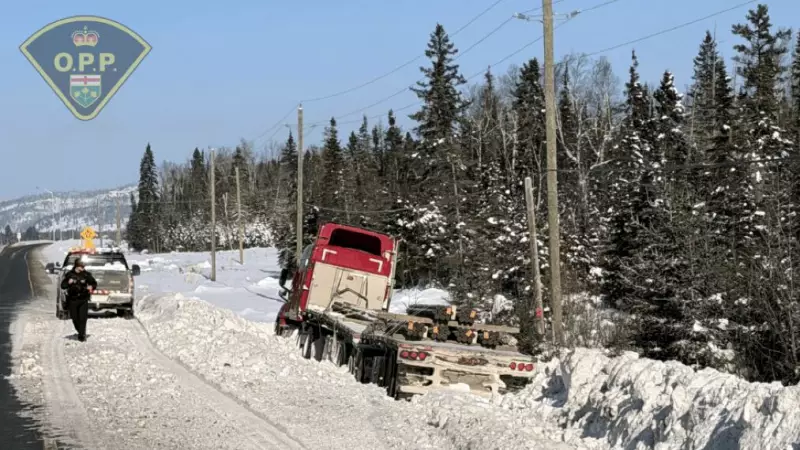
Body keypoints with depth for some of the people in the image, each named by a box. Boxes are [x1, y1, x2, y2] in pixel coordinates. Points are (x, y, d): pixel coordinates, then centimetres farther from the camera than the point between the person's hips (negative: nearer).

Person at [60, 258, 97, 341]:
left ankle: (82, 335, -5)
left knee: (83, 318, -9)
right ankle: (80, 332, 29)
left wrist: (91, 287, -12)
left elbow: (94, 283, 10)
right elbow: (63, 285, 2)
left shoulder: (86, 274, -1)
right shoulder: (69, 274, -1)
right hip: (72, 299, 1)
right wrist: (68, 283, -18)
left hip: (83, 300, -1)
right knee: (75, 318, 7)